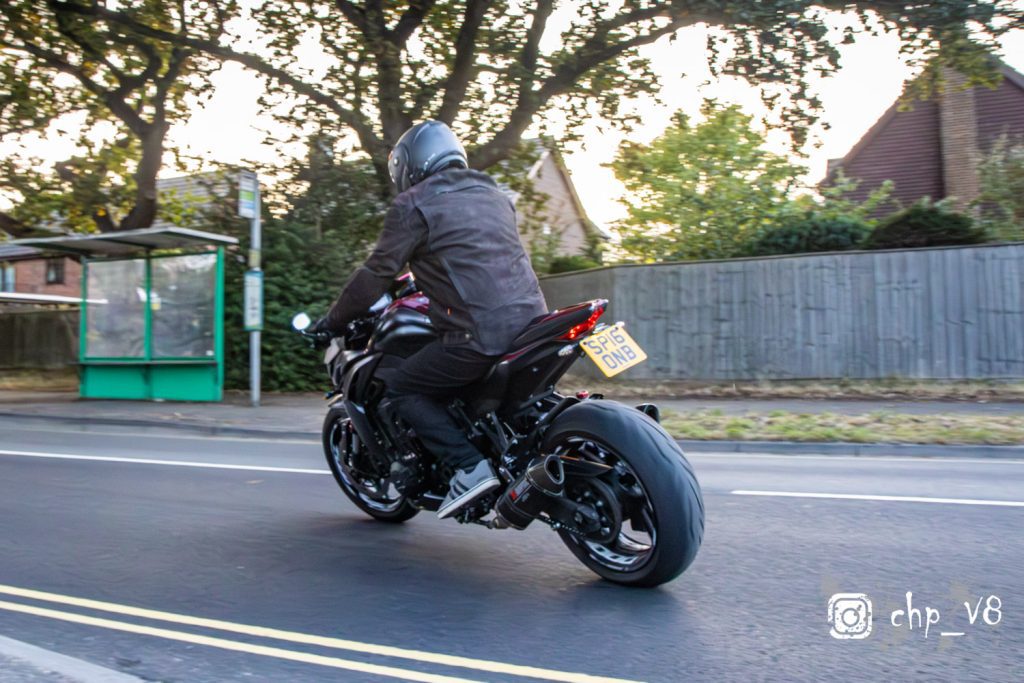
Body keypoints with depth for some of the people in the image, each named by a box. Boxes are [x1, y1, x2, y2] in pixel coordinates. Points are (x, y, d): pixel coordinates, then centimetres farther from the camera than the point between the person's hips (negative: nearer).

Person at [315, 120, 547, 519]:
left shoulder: (413, 205, 1)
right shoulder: (493, 194, 22)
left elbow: (378, 273, 1)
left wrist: (334, 321, 14)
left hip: (480, 334, -8)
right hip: (531, 318, 8)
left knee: (401, 388, 7)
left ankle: (470, 466, -6)